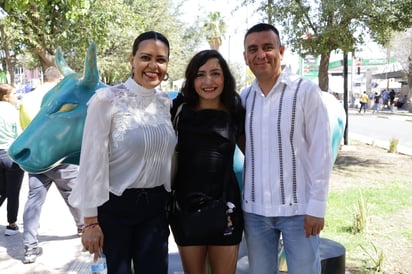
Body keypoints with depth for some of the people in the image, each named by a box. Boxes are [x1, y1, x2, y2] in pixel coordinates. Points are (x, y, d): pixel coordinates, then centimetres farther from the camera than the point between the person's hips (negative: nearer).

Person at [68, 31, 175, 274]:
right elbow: (92, 161, -13)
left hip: (155, 207, 5)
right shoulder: (106, 99, -13)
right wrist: (91, 220, -13)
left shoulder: (167, 103, 3)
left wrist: (172, 207, 14)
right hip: (114, 206, -4)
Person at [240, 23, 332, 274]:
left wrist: (317, 206, -11)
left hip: (297, 208, -4)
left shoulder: (306, 91, -7)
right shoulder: (243, 97, 6)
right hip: (254, 209, 4)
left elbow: (321, 152, -8)